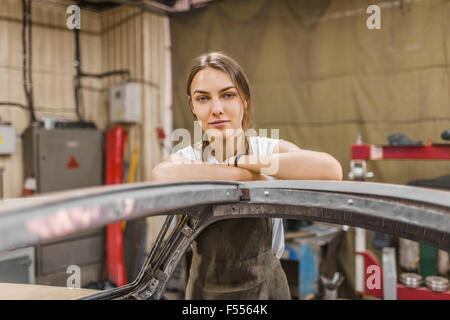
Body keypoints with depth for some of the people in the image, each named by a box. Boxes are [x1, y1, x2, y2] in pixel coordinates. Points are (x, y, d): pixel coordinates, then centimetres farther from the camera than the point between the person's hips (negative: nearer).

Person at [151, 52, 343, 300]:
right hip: (205, 290, 1)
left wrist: (242, 161, -26)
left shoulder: (271, 149, -10)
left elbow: (331, 171, -31)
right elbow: (162, 176, -34)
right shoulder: (186, 158, -9)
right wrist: (248, 175, -27)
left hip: (265, 287, 0)